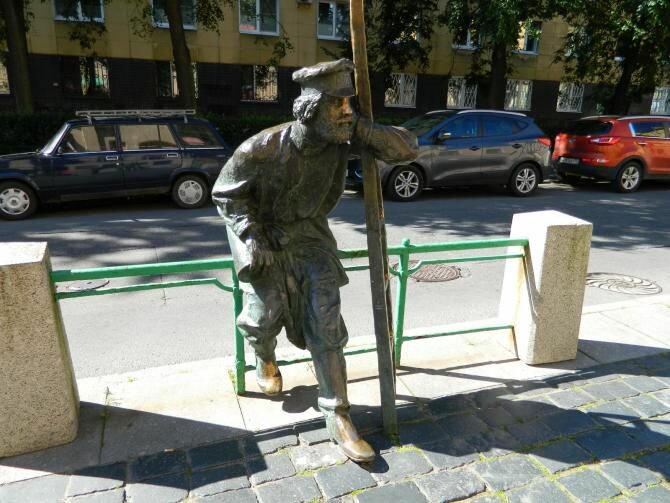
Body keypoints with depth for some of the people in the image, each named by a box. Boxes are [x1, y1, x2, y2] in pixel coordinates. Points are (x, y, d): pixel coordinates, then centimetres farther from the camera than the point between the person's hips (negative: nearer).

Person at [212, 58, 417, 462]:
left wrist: (365, 132, -28)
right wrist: (251, 239, -20)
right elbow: (226, 193, -9)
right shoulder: (263, 148, -23)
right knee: (266, 311, -7)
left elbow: (409, 148, -12)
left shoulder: (344, 140, -16)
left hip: (309, 233, 2)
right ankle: (265, 358, 34)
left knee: (326, 319, -6)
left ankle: (338, 417, 4)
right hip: (263, 234, -1)